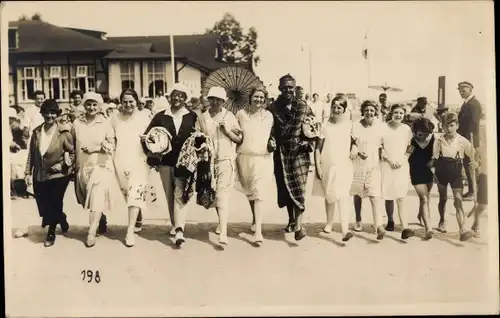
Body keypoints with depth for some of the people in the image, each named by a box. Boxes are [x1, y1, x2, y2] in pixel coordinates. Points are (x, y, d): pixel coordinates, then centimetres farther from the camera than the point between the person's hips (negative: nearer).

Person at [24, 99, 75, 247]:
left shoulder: (64, 132, -9)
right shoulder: (36, 132, 2)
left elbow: (72, 152, -3)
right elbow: (31, 154, 7)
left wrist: (63, 165, -16)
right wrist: (28, 172, 4)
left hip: (58, 175, -4)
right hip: (39, 176, 4)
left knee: (53, 205, 3)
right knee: (43, 206, 9)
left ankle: (51, 233, 28)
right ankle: (62, 221, 38)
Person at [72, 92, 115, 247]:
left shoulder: (106, 123, -4)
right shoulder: (77, 123, 3)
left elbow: (112, 146, -4)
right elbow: (72, 144, 11)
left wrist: (95, 148, -18)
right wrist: (72, 162, 2)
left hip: (101, 166, -4)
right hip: (82, 167, 4)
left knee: (97, 199, -12)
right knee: (89, 199, 13)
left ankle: (92, 232, -9)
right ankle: (102, 223, 33)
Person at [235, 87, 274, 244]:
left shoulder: (269, 116, 4)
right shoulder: (241, 114, 3)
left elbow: (272, 134, 17)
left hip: (263, 159, -2)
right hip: (244, 157, 2)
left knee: (259, 193, -11)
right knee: (249, 192, 16)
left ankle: (258, 229, -13)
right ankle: (255, 219, 40)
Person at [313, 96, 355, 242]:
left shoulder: (349, 125, -2)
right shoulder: (325, 126, -3)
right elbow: (318, 148, -3)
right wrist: (318, 167, -8)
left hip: (343, 166, -1)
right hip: (327, 165, 2)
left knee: (342, 196, -15)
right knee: (329, 196, 15)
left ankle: (345, 230, -20)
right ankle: (329, 223, 34)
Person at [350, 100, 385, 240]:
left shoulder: (380, 126, -1)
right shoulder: (356, 126, -5)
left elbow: (382, 146, 9)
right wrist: (358, 153, -22)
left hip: (374, 165, -1)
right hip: (358, 165, 1)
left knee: (374, 196, -13)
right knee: (358, 193, 15)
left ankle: (378, 225, -20)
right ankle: (358, 221, 32)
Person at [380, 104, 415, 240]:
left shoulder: (407, 129, 3)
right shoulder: (384, 127, -3)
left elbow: (410, 148, 10)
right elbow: (379, 147, -2)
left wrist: (402, 160, -6)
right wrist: (390, 160, -11)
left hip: (402, 166, 1)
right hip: (387, 165, 0)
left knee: (401, 197, -8)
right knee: (389, 196, 8)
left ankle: (405, 228, -16)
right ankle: (390, 221, 31)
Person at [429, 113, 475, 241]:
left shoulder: (462, 141, -11)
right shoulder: (439, 141, -9)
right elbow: (434, 160, -2)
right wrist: (432, 163, -18)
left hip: (456, 174, -1)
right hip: (442, 173, 2)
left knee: (458, 202, -12)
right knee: (443, 198, 20)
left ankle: (463, 230, -20)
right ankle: (442, 221, 44)